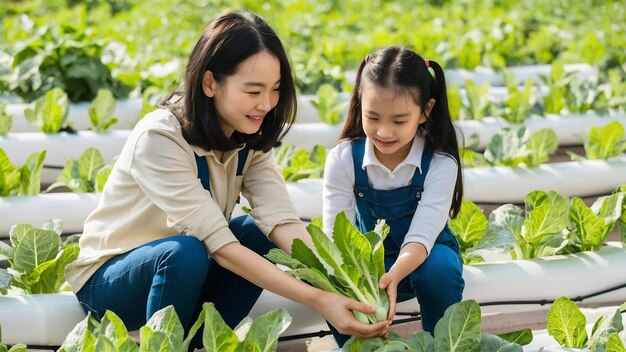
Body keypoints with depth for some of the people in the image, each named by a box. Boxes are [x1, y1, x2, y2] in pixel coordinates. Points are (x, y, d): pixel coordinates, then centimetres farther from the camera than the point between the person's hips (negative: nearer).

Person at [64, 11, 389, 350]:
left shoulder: (249, 139, -9)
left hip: (184, 272, 6)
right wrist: (317, 300, -41)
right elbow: (219, 245, -35)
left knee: (260, 233, -17)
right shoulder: (159, 139, -29)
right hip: (107, 279, -6)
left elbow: (283, 221, -22)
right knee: (185, 251, -35)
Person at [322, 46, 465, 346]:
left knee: (439, 269, -36)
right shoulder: (344, 159, -15)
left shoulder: (440, 164, -20)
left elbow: (420, 237, -28)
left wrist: (393, 276, -50)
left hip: (422, 256, -1)